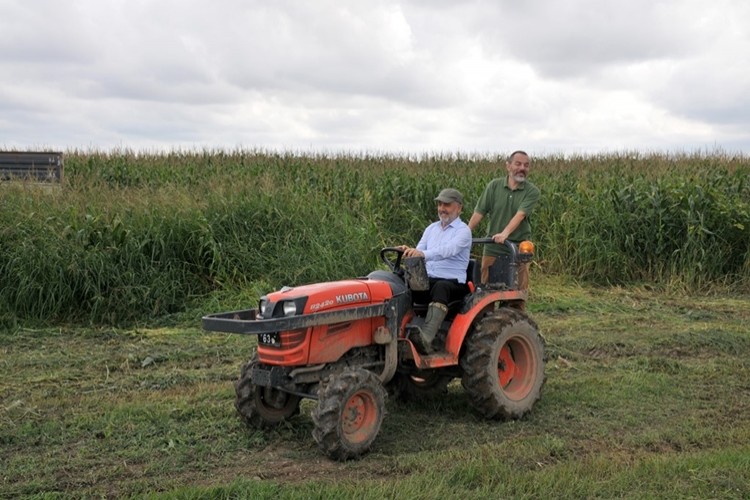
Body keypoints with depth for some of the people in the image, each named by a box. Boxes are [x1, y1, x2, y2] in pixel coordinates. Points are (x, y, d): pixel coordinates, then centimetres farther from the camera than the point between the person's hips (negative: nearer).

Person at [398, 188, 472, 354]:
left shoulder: (463, 230, 0)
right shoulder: (431, 228, 20)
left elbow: (448, 250, -21)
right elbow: (418, 254, 11)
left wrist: (423, 254, -38)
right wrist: (409, 252, -14)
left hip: (453, 282, -5)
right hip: (427, 280, 5)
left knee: (441, 287, -39)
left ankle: (426, 338, -53)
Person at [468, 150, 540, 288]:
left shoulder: (532, 191, -5)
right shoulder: (494, 185, 2)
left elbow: (520, 215, -20)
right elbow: (479, 213, 2)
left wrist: (505, 233, -34)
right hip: (493, 246, 2)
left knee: (518, 289, 3)